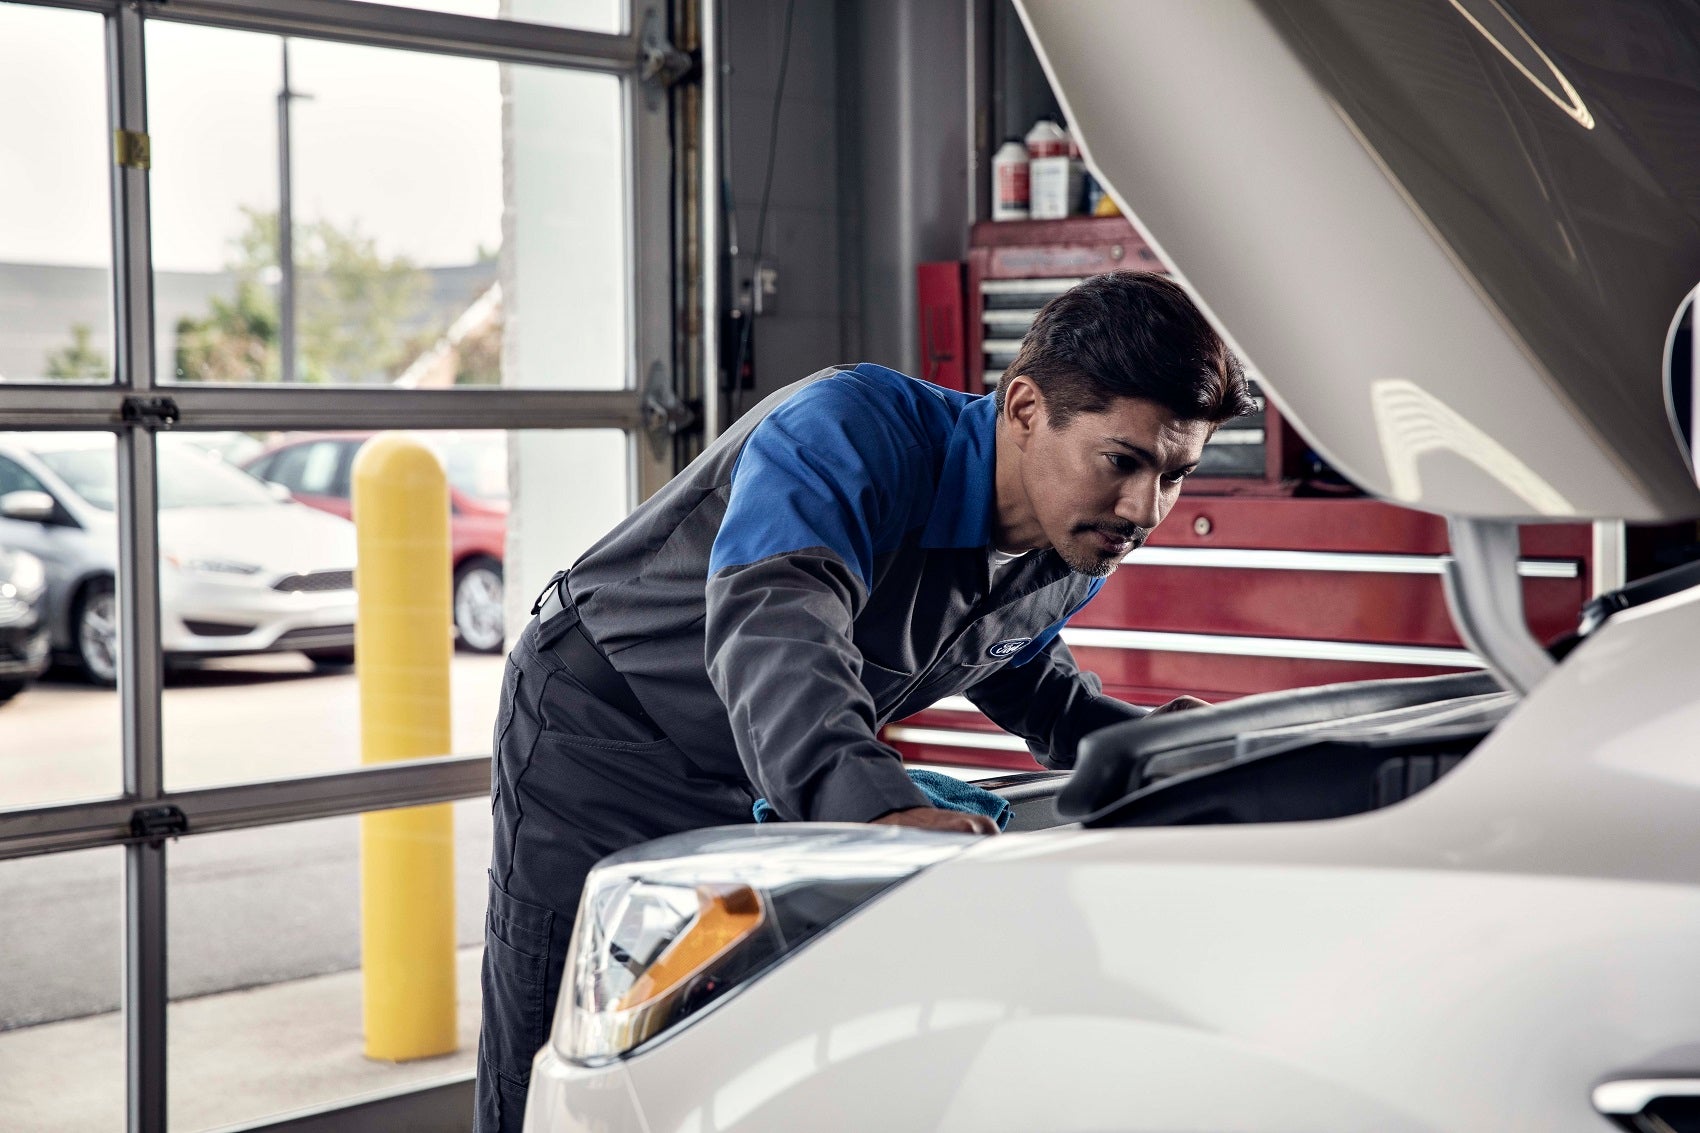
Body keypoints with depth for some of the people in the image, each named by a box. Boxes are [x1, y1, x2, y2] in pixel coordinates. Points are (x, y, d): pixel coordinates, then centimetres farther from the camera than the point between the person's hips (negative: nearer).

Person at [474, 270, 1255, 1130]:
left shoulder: (1082, 551, -8)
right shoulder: (851, 431, -33)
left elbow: (1021, 675, 14)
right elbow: (773, 626, -52)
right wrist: (880, 807, -70)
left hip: (782, 788, 6)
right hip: (599, 742, -6)